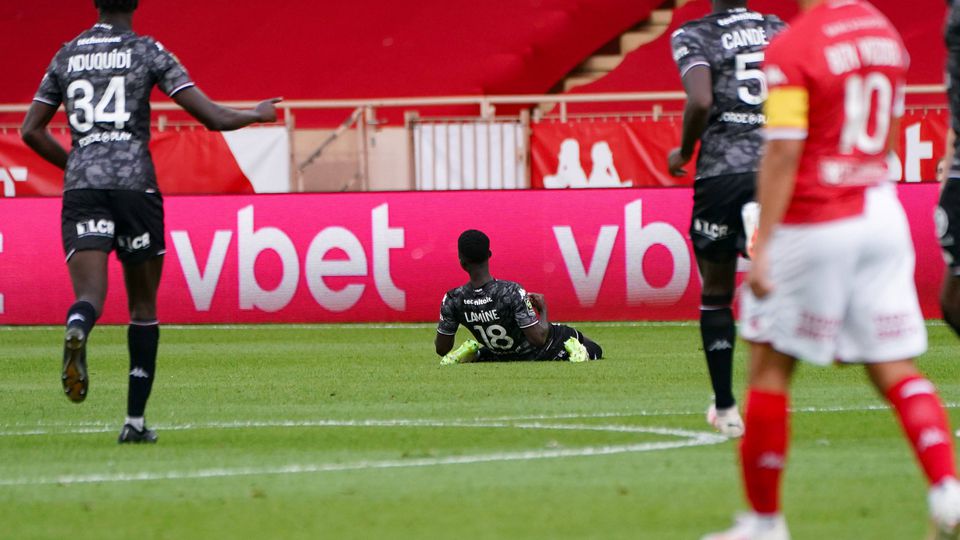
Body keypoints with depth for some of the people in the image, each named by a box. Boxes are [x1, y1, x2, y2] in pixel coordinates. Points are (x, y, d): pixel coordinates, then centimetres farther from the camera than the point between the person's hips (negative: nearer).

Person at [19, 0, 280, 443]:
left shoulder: (66, 56, 14)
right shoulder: (148, 51, 3)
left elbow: (31, 131, 16)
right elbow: (212, 117, -1)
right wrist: (257, 115, 19)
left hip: (81, 190, 2)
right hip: (134, 186, -2)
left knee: (90, 295, -10)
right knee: (143, 306, 13)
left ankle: (77, 329, -50)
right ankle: (135, 421, 12)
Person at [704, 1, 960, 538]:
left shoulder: (791, 49, -15)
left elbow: (783, 153, -18)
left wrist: (762, 246, -16)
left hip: (813, 226, -6)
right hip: (882, 217, 6)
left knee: (769, 367, 7)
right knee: (897, 370, 7)